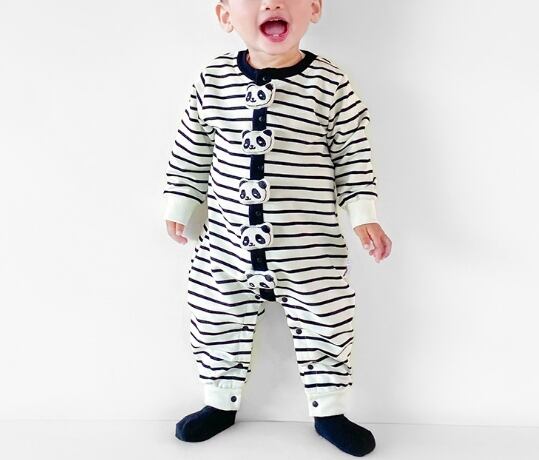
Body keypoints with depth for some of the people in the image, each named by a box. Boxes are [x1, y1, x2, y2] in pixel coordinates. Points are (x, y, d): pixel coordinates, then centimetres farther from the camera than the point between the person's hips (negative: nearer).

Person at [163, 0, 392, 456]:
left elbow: (353, 155, -1)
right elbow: (192, 150, 9)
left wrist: (364, 215, -7)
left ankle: (328, 411, 36)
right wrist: (179, 204, 14)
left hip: (311, 252, -2)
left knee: (326, 330, 11)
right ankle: (221, 404, 41)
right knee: (215, 328, 16)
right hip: (226, 247, 2)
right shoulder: (213, 80, -2)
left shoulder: (331, 85, -9)